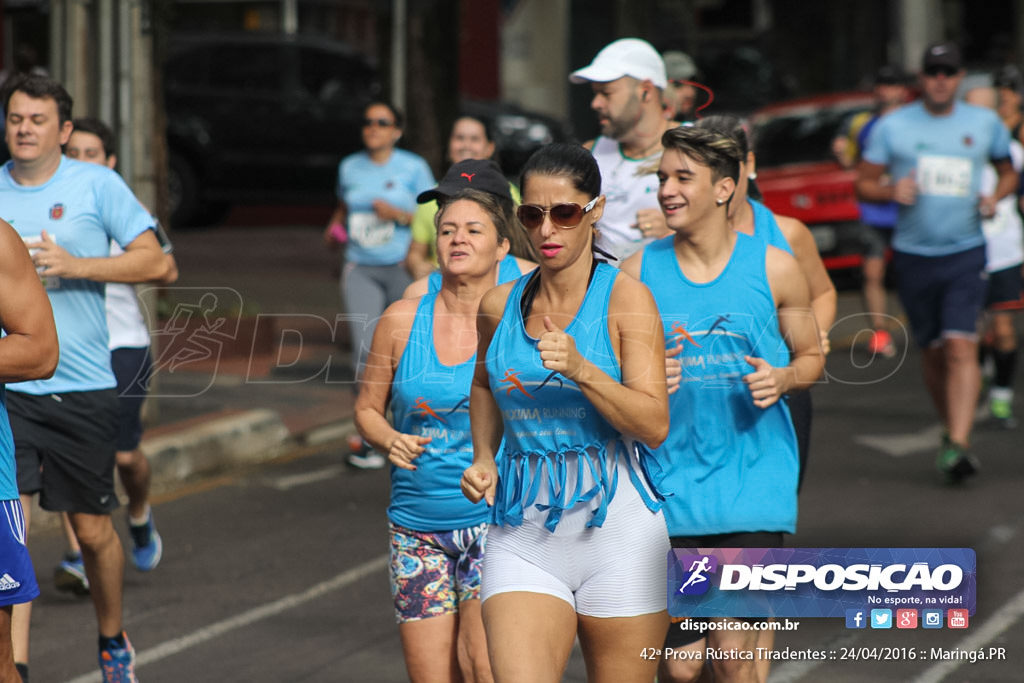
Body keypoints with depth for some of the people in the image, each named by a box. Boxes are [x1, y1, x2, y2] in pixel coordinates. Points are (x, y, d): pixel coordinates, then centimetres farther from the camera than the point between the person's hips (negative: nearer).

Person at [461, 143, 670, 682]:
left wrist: (582, 370, -26)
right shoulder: (499, 305, 7)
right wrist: (484, 460, 14)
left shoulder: (625, 298, -6)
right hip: (522, 535, 3)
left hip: (616, 523, -2)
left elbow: (655, 425, -14)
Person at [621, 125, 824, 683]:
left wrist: (782, 378, -10)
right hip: (669, 488, 1)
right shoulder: (639, 272, 2)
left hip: (753, 485, -1)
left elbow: (810, 356, 12)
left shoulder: (774, 268, 0)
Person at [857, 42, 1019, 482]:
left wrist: (995, 197, -1)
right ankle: (951, 429, 27)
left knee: (961, 347, -15)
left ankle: (958, 447, -22)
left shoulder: (985, 124, 6)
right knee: (932, 351, 7)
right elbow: (863, 184, 4)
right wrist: (892, 192, -17)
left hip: (966, 252, -1)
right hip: (913, 255, 1)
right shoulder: (892, 127, 2)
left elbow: (1007, 170, 21)